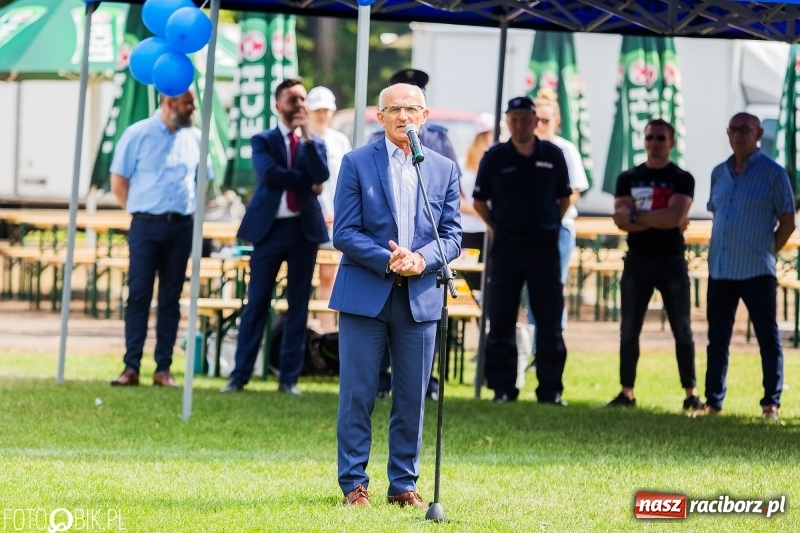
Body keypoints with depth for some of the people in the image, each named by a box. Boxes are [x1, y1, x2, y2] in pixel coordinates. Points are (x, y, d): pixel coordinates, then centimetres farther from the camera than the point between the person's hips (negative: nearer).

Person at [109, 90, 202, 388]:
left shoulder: (195, 139, 8)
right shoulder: (137, 135, -2)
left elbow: (202, 181, 19)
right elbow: (119, 184, 1)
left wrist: (190, 210, 10)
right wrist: (139, 211, 3)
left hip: (181, 228, 3)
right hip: (146, 226, -3)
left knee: (171, 298, 5)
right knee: (138, 295, -6)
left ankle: (163, 368, 7)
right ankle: (131, 367, -6)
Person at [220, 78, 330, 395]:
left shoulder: (315, 144, 13)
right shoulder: (263, 141, 6)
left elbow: (321, 175, -7)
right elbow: (269, 173, -12)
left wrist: (306, 136, -9)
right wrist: (307, 183, -8)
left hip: (305, 228, 2)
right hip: (270, 227, -2)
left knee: (298, 304, 2)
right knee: (257, 303, -2)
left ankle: (289, 377, 6)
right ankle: (240, 374, 1)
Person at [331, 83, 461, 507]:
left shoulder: (444, 170, 9)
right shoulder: (357, 163, 1)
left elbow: (452, 234, 7)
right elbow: (343, 233, -4)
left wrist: (422, 259, -14)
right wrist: (388, 261, -17)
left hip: (420, 297, 2)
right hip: (365, 295, -2)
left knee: (412, 398, 5)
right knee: (357, 395, -1)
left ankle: (404, 483, 14)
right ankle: (354, 483, 7)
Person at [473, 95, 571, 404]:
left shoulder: (553, 156, 3)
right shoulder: (495, 158, 1)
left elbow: (564, 198, 15)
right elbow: (479, 200, 9)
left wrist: (550, 225, 7)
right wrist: (497, 227, 3)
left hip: (544, 245, 0)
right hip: (506, 245, 0)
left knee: (549, 321, 1)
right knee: (501, 321, 1)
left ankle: (550, 389, 5)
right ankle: (502, 388, 7)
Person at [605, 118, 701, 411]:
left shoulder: (682, 179, 0)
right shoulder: (629, 178, 8)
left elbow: (675, 216, -15)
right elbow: (621, 220, -6)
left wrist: (637, 215, -10)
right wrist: (660, 219, -13)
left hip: (672, 262, -3)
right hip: (637, 261, 3)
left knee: (682, 331, 1)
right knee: (629, 331, 3)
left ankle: (691, 394, 3)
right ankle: (626, 393, 8)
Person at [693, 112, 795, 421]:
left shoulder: (772, 173, -4)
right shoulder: (719, 173, 11)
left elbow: (787, 223, -2)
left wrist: (766, 253, 0)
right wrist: (717, 251, 13)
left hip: (756, 271, -5)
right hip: (720, 269, 6)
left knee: (768, 338, -1)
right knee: (717, 338, 9)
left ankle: (771, 404, 2)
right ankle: (713, 401, 15)